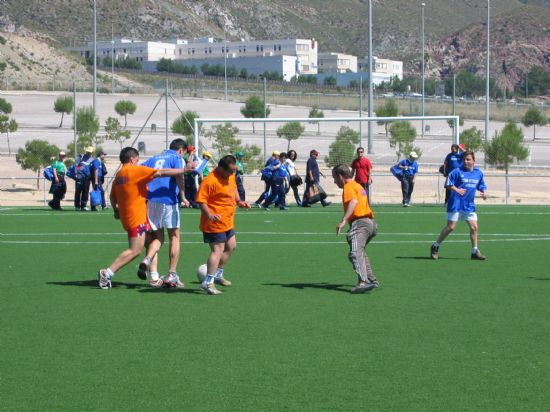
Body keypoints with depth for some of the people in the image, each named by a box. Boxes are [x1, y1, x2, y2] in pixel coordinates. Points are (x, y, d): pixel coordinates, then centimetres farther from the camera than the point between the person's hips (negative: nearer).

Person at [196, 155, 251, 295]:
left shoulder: (230, 176, 6)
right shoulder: (210, 181, -22)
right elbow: (201, 200, -23)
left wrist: (239, 201, 10)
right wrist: (210, 215, -33)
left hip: (228, 223, 10)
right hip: (215, 224, -10)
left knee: (231, 246, 20)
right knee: (218, 250, -13)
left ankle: (218, 275, 34)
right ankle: (208, 282, -12)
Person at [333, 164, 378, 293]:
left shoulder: (349, 187, -5)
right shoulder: (358, 186, 25)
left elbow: (354, 201, -24)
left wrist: (343, 221, -33)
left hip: (360, 223, -10)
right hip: (370, 223, 10)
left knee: (355, 253, -24)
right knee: (359, 252, 28)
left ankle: (363, 282, -42)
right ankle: (371, 280, 32)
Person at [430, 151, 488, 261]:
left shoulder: (479, 173, 7)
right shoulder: (458, 172, -9)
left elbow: (481, 186, 20)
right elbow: (448, 183, -10)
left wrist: (484, 192, 0)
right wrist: (456, 190, -25)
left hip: (469, 205, 5)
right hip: (455, 204, -5)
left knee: (474, 227, -2)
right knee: (450, 227, -3)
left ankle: (475, 252, 8)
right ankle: (435, 247, 11)